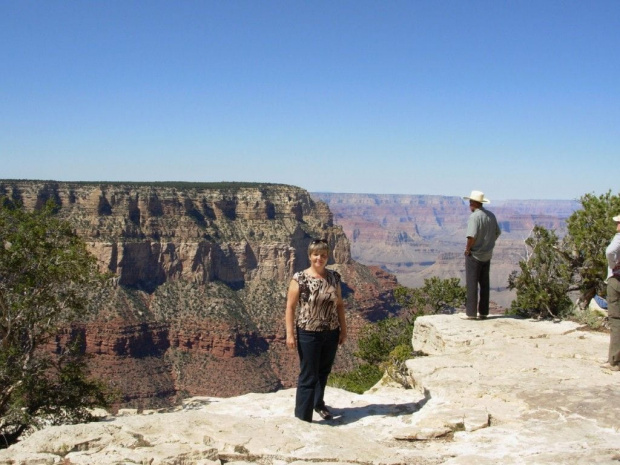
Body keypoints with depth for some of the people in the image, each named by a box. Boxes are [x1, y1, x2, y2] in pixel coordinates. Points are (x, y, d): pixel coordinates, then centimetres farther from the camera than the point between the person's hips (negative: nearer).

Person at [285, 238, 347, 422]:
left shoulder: (334, 277, 3)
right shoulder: (300, 278, -11)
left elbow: (339, 304, 10)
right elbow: (290, 307, -10)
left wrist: (343, 329, 8)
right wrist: (290, 333, -14)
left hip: (331, 333, 5)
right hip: (308, 334, -5)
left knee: (323, 372, 20)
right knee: (308, 376, -3)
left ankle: (318, 404, 42)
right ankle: (302, 417, 4)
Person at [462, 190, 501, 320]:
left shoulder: (474, 217, -18)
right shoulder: (491, 216, 7)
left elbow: (472, 236, -26)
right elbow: (497, 233, 16)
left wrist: (467, 249, -13)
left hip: (474, 255, -7)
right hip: (487, 255, 7)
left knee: (472, 285, -1)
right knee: (485, 284, 12)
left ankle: (471, 313, 1)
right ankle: (483, 312, 17)